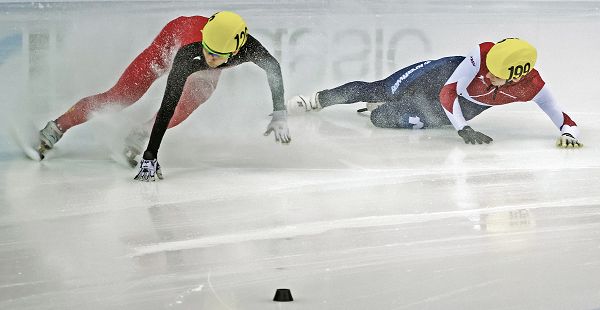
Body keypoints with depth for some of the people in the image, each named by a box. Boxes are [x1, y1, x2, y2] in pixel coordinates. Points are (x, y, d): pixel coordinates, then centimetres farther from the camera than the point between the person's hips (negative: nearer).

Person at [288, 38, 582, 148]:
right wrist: (464, 130, -44)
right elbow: (448, 92, -36)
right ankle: (319, 99, 36)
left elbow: (561, 116, -28)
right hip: (444, 75, -1)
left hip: (465, 108, 1)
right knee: (377, 91, 8)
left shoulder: (531, 86, -34)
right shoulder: (483, 53, -38)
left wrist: (568, 132, -51)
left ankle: (379, 109, 33)